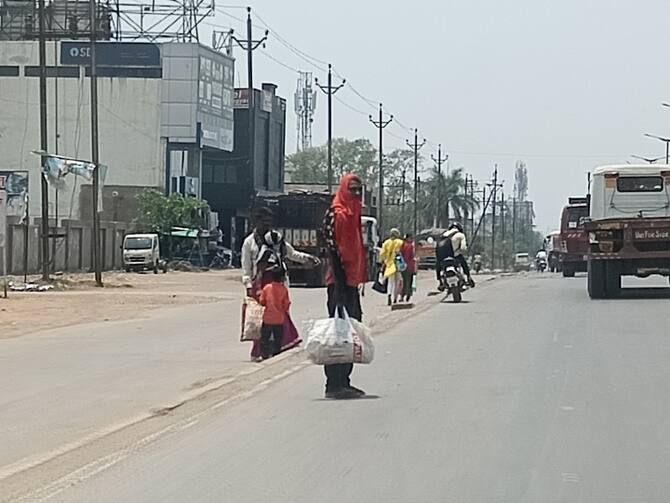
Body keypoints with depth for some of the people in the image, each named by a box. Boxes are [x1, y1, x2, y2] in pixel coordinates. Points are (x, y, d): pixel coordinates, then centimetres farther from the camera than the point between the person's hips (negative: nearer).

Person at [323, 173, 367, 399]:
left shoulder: (353, 214, 17)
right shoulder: (335, 215, -11)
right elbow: (332, 249, -17)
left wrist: (360, 278, 19)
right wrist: (340, 282, -22)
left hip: (351, 280, 10)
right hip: (340, 280, -10)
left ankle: (343, 382, 18)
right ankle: (334, 384, -7)